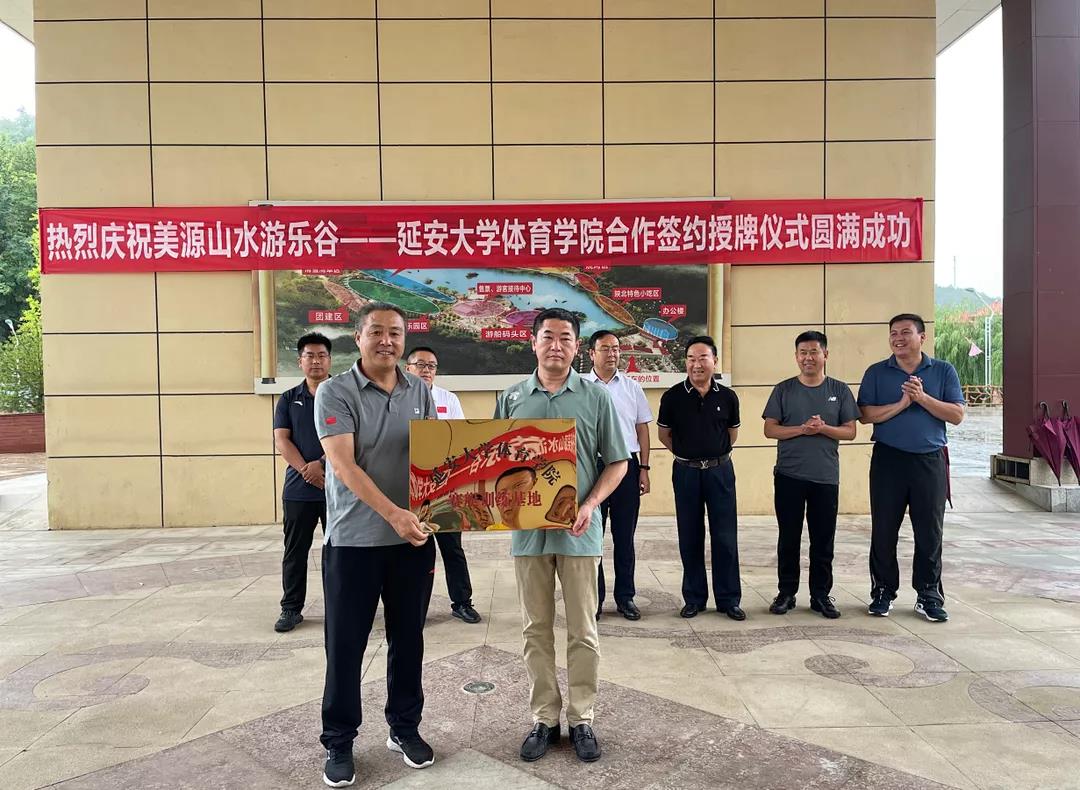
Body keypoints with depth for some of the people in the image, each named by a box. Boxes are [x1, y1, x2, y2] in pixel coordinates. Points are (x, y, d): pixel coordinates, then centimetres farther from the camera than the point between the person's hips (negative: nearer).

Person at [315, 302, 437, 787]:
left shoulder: (420, 392, 6)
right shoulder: (335, 393, -8)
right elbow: (344, 465, -18)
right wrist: (393, 514, -27)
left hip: (414, 537, 4)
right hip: (353, 540, -4)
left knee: (408, 638, 14)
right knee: (345, 644, 7)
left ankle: (405, 728, 32)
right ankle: (339, 742, 24)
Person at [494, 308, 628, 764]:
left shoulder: (596, 398, 0)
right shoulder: (512, 398, 5)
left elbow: (616, 462, 1)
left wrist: (590, 505, -12)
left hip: (579, 532, -1)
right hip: (527, 530, 2)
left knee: (583, 631, 8)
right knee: (536, 630, 11)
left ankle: (581, 719, 23)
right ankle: (544, 718, 25)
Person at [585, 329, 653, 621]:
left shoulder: (632, 387, 7)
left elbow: (642, 429, 9)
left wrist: (644, 469, 2)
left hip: (627, 465, 2)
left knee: (624, 537, 9)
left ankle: (625, 597, 21)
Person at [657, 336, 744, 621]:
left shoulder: (727, 397, 0)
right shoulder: (672, 397, -3)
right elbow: (663, 434, 9)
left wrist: (714, 454, 10)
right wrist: (687, 453, 7)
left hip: (720, 471, 0)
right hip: (685, 472, 0)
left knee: (725, 538, 3)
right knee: (690, 538, 7)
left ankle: (729, 599, 15)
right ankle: (694, 598, 19)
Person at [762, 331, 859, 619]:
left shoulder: (839, 390, 5)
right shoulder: (783, 389, 3)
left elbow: (850, 431, 3)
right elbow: (770, 429, -2)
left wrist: (823, 428, -14)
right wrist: (802, 429, -15)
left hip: (826, 477, 1)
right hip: (788, 476, 0)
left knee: (823, 540, 7)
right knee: (788, 538, 6)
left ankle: (821, 595, 19)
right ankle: (786, 593, 17)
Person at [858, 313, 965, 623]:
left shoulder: (943, 371, 6)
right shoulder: (876, 372, 4)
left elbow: (957, 415, -2)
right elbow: (866, 415, -5)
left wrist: (923, 398, -14)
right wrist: (901, 403, -15)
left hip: (930, 459, 1)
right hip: (888, 459, 0)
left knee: (930, 532, 5)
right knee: (883, 531, 4)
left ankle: (928, 596, 18)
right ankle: (883, 592, 16)